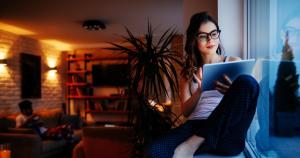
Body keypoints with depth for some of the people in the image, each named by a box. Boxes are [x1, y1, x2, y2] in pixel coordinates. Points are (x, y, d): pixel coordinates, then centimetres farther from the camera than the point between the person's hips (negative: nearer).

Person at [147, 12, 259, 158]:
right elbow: (185, 111, 11)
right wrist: (199, 91, -10)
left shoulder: (234, 62, 15)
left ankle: (194, 144, -29)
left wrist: (232, 93, -14)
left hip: (227, 132, 2)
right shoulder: (189, 71, 18)